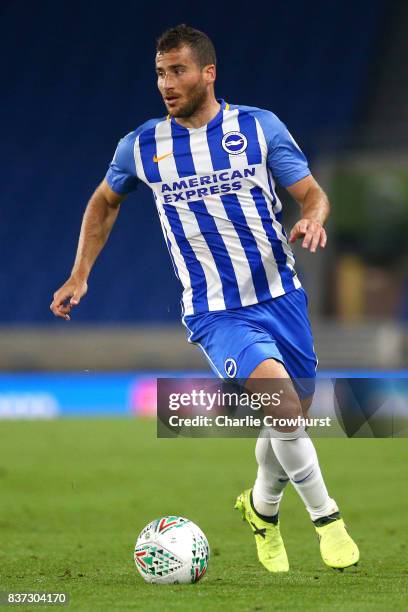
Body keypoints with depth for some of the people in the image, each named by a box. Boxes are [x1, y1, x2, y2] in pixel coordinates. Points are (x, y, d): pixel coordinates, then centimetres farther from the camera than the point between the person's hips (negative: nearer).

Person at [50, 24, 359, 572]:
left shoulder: (260, 127, -3)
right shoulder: (141, 146, 0)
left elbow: (311, 192, -1)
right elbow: (104, 203, 18)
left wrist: (313, 220, -24)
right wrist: (80, 275, 12)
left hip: (280, 296, 2)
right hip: (215, 313, -2)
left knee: (294, 414, 12)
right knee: (281, 399, -25)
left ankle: (263, 507, 42)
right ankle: (326, 518, -8)